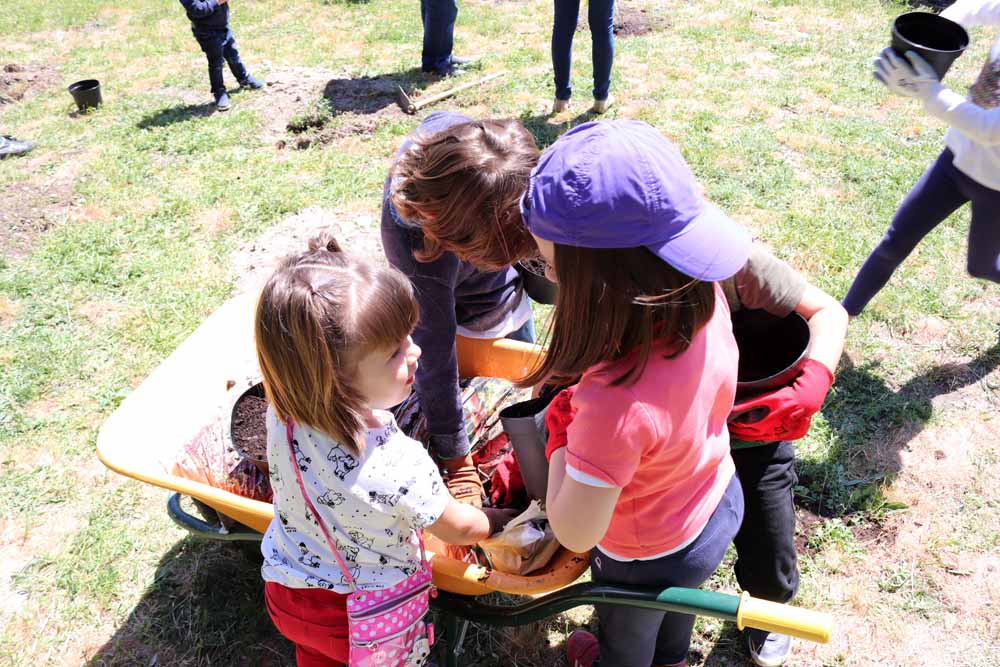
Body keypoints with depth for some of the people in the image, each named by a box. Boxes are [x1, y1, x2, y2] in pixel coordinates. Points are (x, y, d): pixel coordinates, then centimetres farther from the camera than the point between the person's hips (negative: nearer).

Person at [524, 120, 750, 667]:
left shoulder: (618, 406, -48)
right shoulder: (704, 299, -26)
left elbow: (574, 534, -34)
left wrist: (560, 434, -22)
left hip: (649, 560, -6)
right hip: (719, 503, 6)